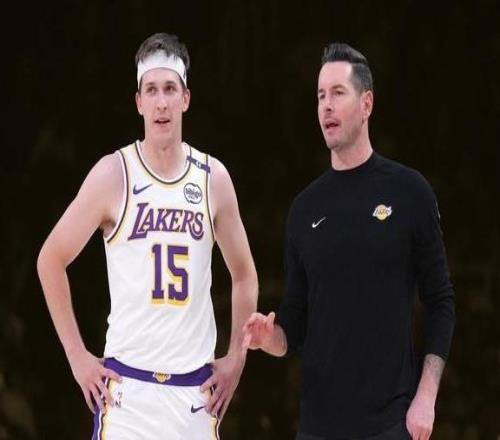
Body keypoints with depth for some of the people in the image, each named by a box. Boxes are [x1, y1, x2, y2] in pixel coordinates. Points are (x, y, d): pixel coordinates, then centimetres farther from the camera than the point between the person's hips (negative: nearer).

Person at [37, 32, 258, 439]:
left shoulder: (213, 178, 5)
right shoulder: (113, 175, -4)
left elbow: (244, 274, 18)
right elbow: (52, 260, 2)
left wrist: (236, 359, 10)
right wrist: (77, 356, 0)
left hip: (195, 386, 3)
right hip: (128, 384, -3)